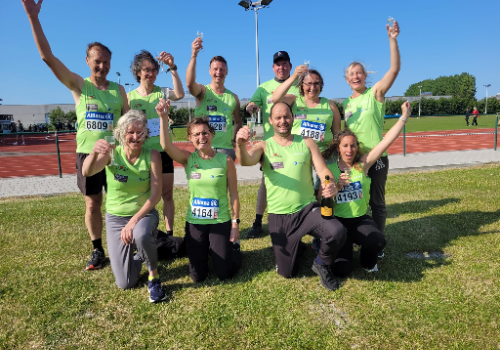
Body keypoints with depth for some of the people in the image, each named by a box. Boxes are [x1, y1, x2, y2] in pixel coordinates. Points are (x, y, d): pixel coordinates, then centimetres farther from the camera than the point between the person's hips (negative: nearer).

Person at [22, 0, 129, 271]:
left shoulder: (119, 90, 5)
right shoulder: (78, 85, 1)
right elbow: (47, 56, -7)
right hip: (87, 154, 0)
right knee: (93, 204, 8)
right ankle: (97, 251, 22)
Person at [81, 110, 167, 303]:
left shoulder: (152, 155, -13)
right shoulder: (111, 154, -11)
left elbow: (156, 193, -17)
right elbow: (86, 172, -30)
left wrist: (135, 220, -26)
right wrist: (94, 152, -50)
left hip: (144, 214, -1)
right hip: (115, 218, 2)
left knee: (140, 235, -41)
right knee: (125, 283, 0)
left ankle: (154, 276, -10)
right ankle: (137, 256, 35)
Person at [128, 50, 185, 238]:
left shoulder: (162, 93, -1)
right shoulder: (130, 97, 0)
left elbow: (179, 94, -23)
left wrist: (172, 68, -31)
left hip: (163, 152, 0)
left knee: (167, 195, 6)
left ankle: (169, 233, 18)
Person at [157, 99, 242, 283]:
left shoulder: (225, 160, -8)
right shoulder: (188, 159, -4)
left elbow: (233, 194, -5)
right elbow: (166, 146, -23)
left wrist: (236, 223, -5)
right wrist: (163, 118, -34)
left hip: (221, 222, -1)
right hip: (194, 222, 2)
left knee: (225, 274, 4)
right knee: (197, 277, 10)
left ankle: (232, 246, 35)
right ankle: (203, 250, 42)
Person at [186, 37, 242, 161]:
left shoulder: (233, 97, 10)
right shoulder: (202, 91, 2)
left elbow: (238, 122, 22)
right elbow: (190, 83, -22)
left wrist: (234, 138, 4)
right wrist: (194, 55, -31)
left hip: (226, 148, 2)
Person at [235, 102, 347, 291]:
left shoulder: (307, 143, 3)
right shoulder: (264, 147, 0)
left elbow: (323, 170, -3)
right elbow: (246, 161, -20)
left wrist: (331, 185, -27)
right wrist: (240, 144, -44)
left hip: (308, 209, 0)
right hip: (279, 216, 0)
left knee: (337, 233, -29)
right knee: (286, 272, 8)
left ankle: (321, 264, 5)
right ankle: (296, 246, 43)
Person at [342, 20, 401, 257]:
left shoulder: (375, 92, -5)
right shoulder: (346, 103, 9)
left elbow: (395, 69, -18)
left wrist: (392, 39, -25)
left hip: (376, 157, -4)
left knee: (377, 202, 7)